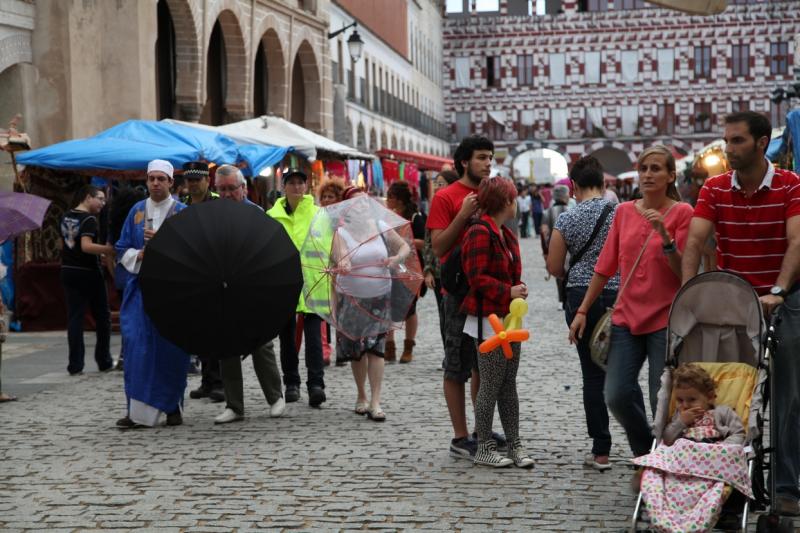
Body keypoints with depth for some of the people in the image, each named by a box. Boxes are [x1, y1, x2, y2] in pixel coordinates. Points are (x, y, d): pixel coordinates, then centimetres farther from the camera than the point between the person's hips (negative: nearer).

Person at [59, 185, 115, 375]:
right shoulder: (89, 219, -16)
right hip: (89, 273, -7)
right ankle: (104, 362, 14)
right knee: (102, 318, 8)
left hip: (68, 271, 7)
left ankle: (75, 365, 0)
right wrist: (109, 249, -27)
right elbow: (86, 246, -28)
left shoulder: (66, 217, 9)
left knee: (74, 317, 5)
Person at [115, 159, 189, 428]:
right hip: (141, 287, 2)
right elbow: (122, 249, 12)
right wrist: (139, 255, -9)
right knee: (136, 345, -6)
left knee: (170, 348, 0)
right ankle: (137, 409, -3)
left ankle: (172, 406, 13)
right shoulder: (136, 211, 11)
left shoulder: (183, 213, 2)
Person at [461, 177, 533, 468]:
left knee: (509, 384, 11)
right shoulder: (479, 233, -15)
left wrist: (517, 291, 9)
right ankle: (484, 447, 6)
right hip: (487, 321, -9)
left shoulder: (506, 235, 16)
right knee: (491, 386, -3)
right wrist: (508, 292, -19)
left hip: (508, 319, 9)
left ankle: (514, 443, 16)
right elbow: (477, 278, -20)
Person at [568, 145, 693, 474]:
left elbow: (685, 271, -8)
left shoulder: (682, 213, -4)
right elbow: (605, 266, 12)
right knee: (617, 396, -3)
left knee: (663, 401, -3)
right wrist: (582, 311, 11)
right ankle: (645, 455, 21)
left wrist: (665, 236, -23)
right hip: (627, 318, 4)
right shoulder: (624, 212, 8)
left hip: (666, 320, -4)